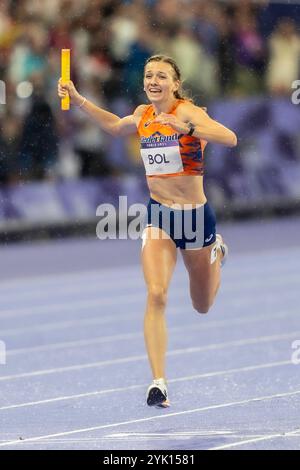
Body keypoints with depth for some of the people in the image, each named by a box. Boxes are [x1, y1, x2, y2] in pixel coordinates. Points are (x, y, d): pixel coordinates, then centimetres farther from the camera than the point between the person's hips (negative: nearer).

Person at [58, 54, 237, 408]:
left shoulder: (188, 112, -15)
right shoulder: (142, 115, 2)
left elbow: (230, 138, -31)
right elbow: (115, 126, 27)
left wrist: (186, 128, -44)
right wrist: (78, 100, 18)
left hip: (195, 215, -3)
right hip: (158, 215, 3)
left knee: (202, 306, 18)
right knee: (156, 295, -20)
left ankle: (215, 253, 51)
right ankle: (158, 383, -21)